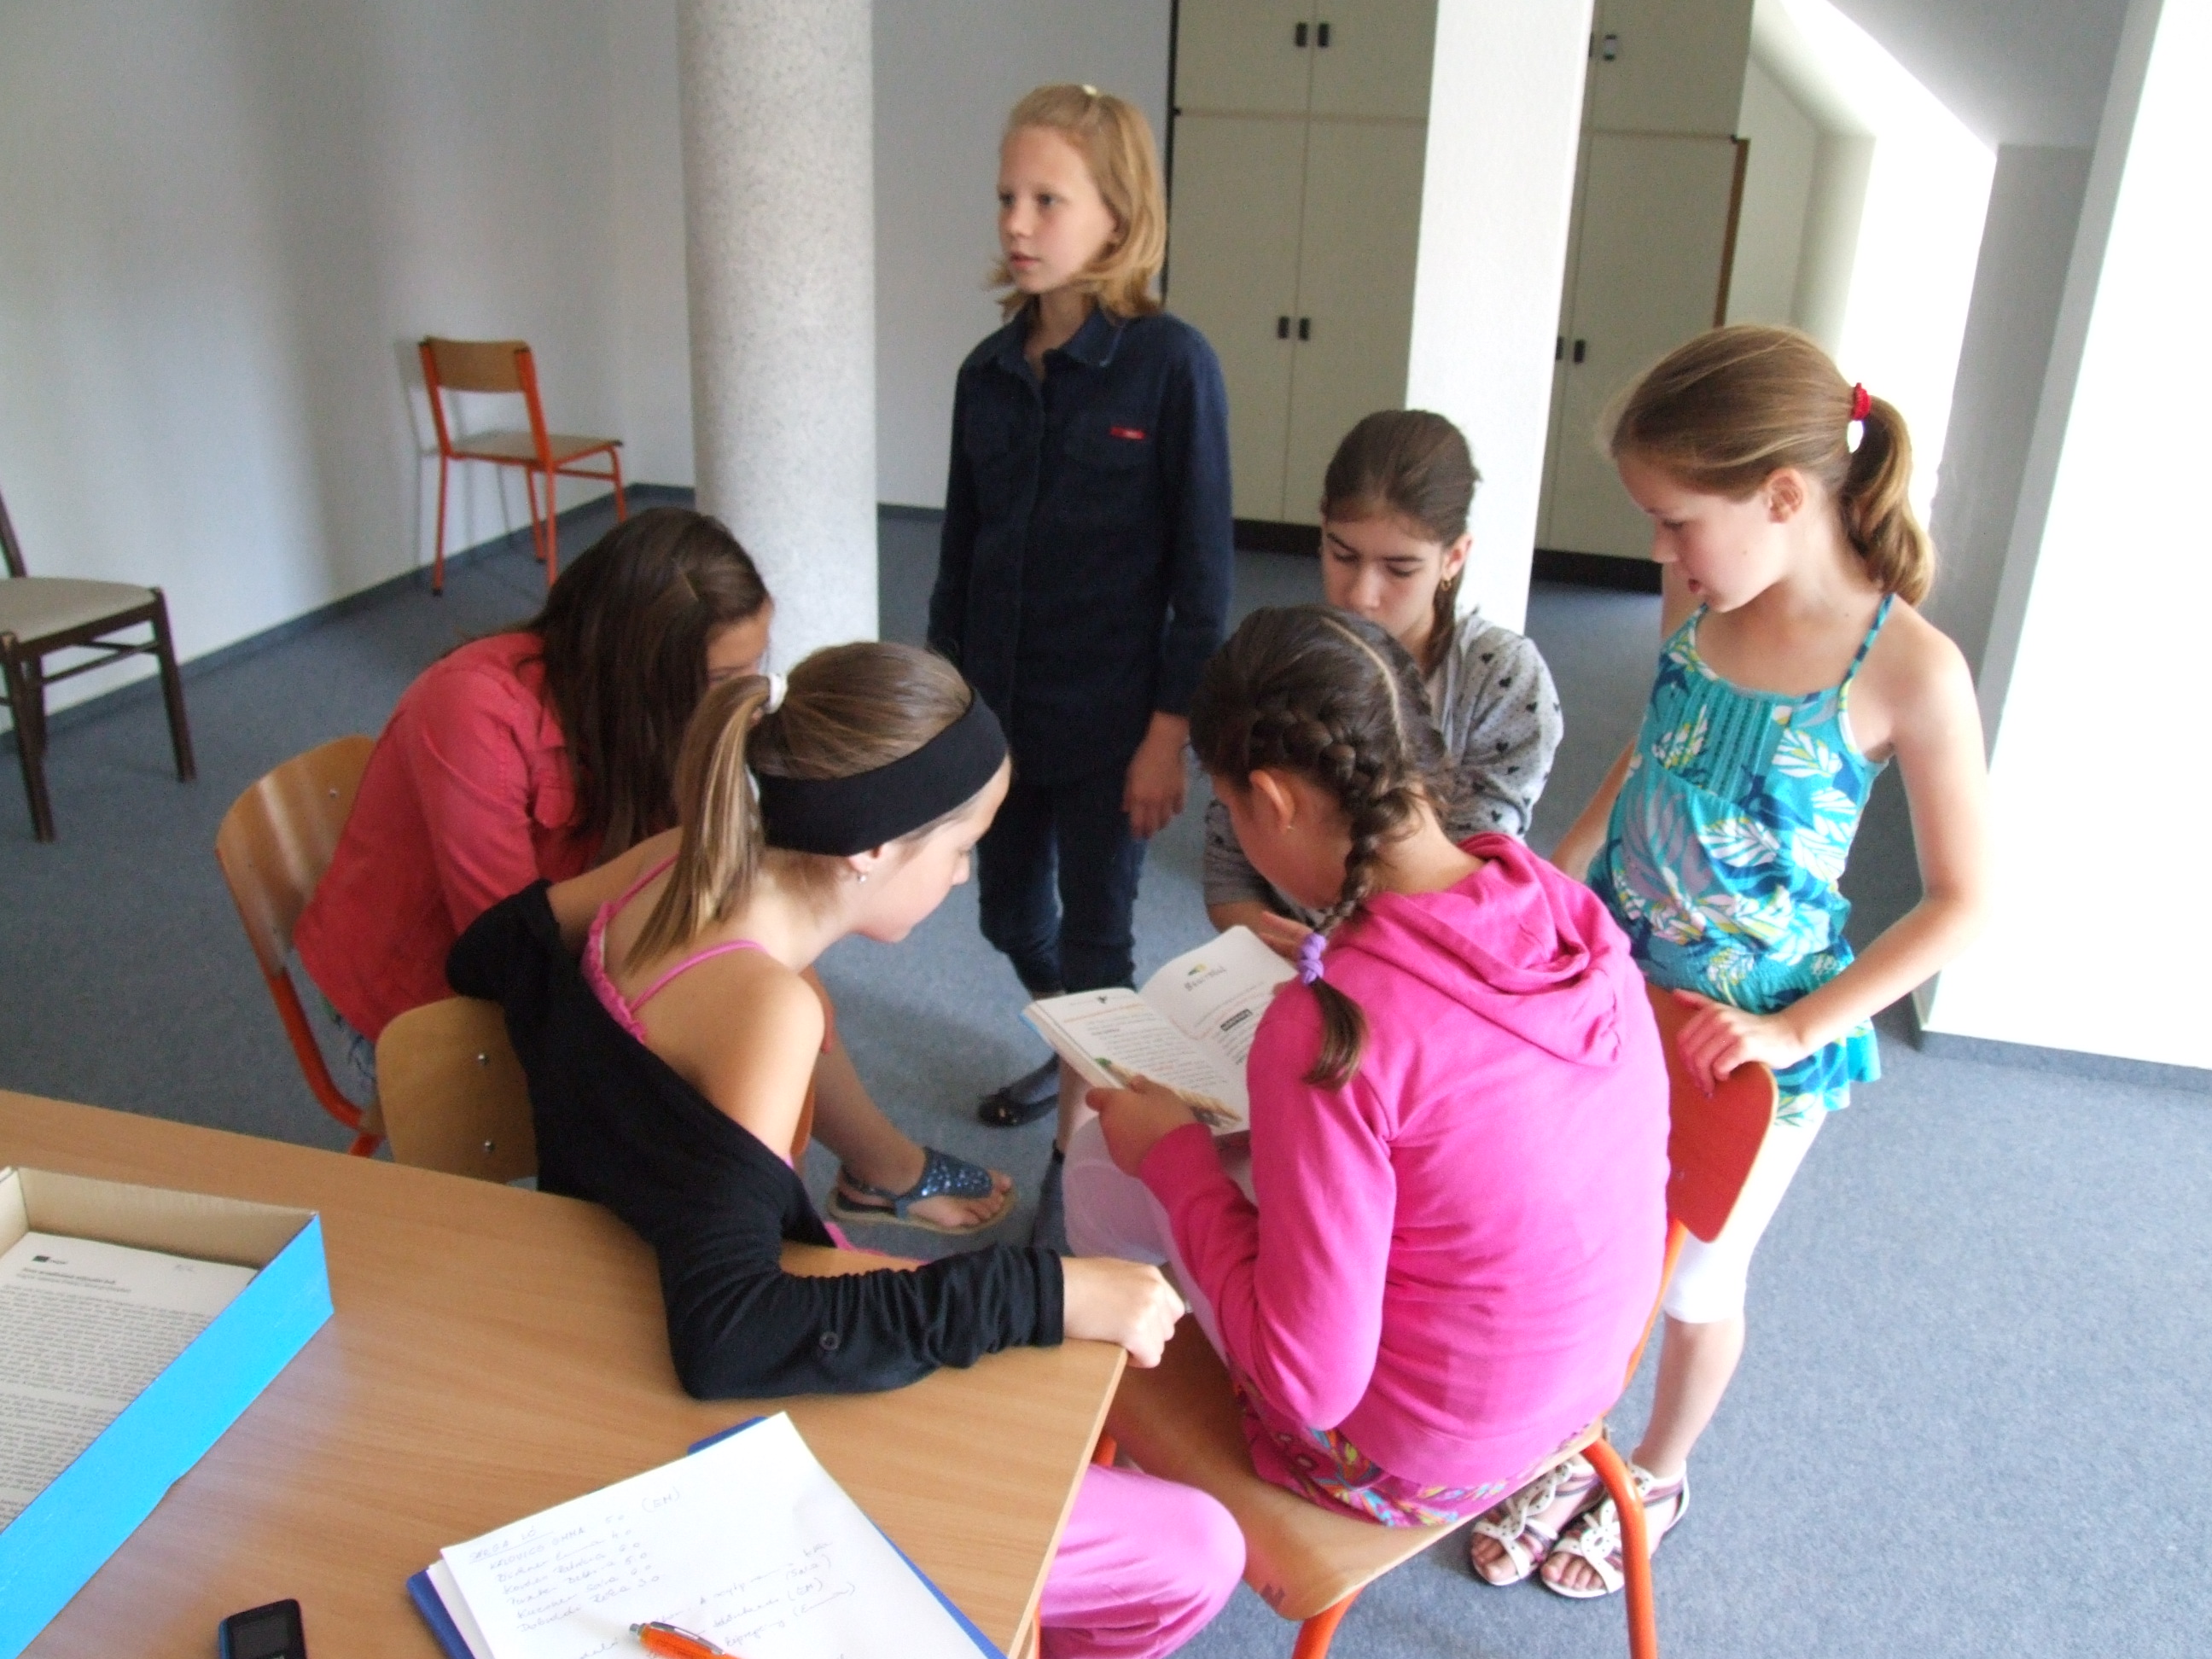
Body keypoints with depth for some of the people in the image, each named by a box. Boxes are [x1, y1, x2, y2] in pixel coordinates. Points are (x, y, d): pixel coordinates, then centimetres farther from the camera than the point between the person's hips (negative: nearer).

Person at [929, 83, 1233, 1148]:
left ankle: (1083, 1123, 27)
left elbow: (1203, 568, -11)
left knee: (1093, 939, 8)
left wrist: (1170, 730, -13)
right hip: (994, 706, 6)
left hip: (1108, 721, -5)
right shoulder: (987, 371, 2)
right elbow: (959, 550, 10)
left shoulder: (1171, 363, -13)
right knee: (1010, 915, 19)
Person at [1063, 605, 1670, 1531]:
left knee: (1103, 1163, 8)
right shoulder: (1566, 908, -13)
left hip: (1407, 1466, -6)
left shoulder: (1332, 1030, -34)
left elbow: (1311, 1380, -26)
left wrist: (1173, 1154, -15)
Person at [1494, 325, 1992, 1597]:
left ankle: (1659, 1476, 46)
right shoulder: (1695, 603, -6)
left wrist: (1798, 1029, -18)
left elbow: (1963, 900, -13)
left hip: (1753, 1034, -4)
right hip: (1616, 982, 4)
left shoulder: (1908, 668, -21)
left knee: (1696, 1280, 18)